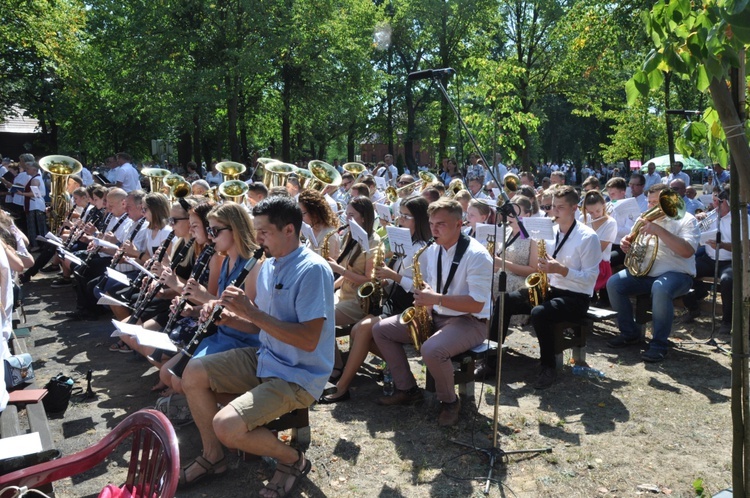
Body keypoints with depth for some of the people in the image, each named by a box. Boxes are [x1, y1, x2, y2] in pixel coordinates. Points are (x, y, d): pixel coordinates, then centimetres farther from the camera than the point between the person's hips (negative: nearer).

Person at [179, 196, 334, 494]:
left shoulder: (313, 270, -22)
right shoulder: (268, 267, 6)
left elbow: (309, 340, -27)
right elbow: (262, 326, 14)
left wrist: (253, 312, -26)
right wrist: (231, 317, -6)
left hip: (299, 376, -9)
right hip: (264, 359, 9)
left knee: (226, 426, -23)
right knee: (193, 373, 5)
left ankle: (292, 459, 5)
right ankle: (213, 455, 22)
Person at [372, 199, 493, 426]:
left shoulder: (477, 256, -19)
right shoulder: (432, 250, 4)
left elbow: (477, 304, -24)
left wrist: (437, 299, -30)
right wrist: (422, 299, -6)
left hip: (469, 321, -8)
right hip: (435, 316, 8)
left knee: (431, 350, -36)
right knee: (380, 330, -1)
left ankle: (450, 401, -6)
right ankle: (407, 389, 9)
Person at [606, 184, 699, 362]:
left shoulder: (686, 220, -6)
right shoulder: (646, 219, 12)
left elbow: (688, 251, -23)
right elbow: (636, 247, 18)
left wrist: (659, 230, -30)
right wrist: (627, 244, -8)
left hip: (676, 274, -6)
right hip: (645, 272, 6)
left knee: (660, 290, -38)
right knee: (614, 283, -15)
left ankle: (659, 344, -21)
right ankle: (630, 333, 1)